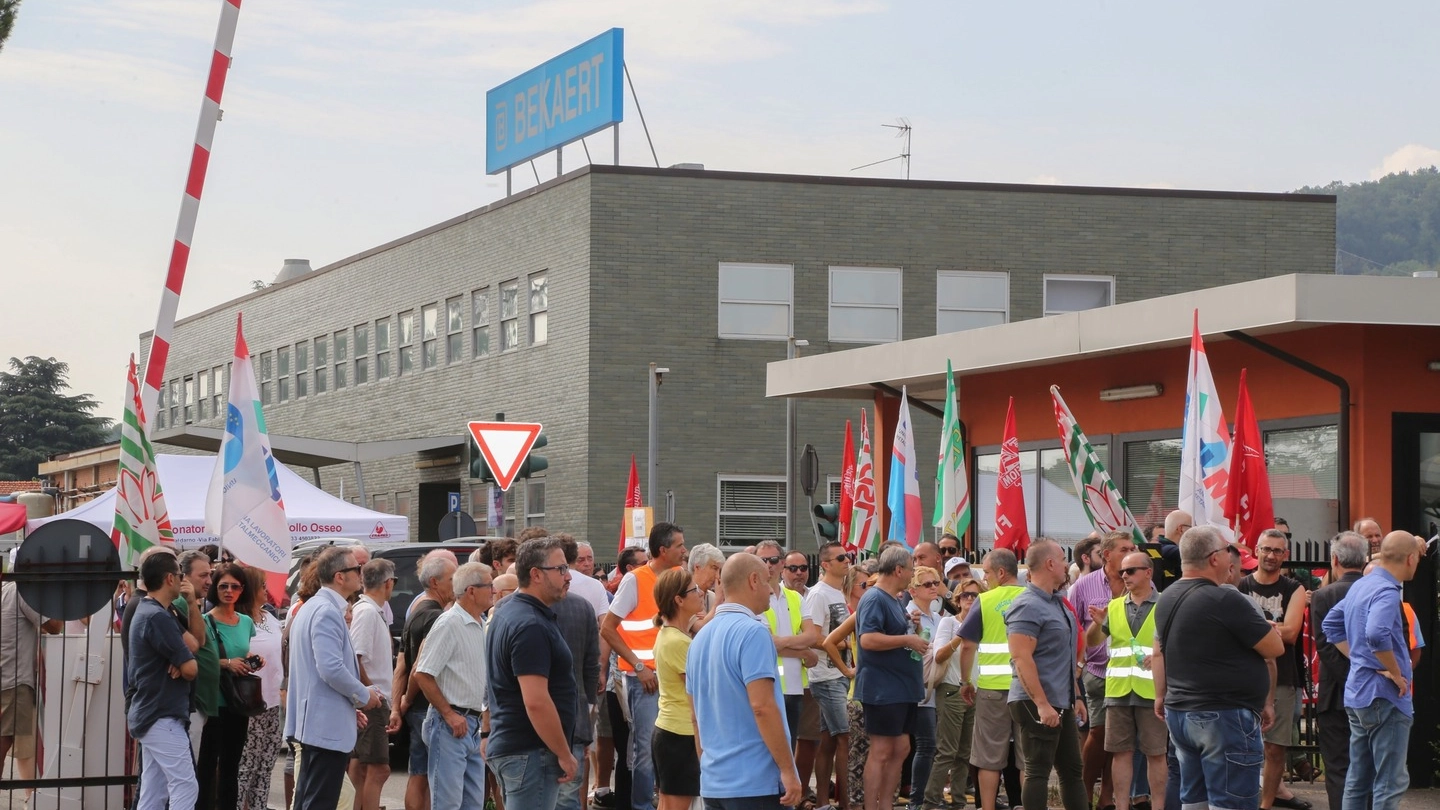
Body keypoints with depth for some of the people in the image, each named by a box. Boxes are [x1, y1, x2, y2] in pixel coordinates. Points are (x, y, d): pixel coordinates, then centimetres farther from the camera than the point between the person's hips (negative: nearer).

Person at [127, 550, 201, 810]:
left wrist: (179, 663, -10)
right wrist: (185, 665, 5)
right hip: (163, 718, -10)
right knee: (185, 788, -10)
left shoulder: (146, 611, 14)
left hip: (148, 715, 10)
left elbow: (194, 644, 11)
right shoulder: (157, 617, -18)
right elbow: (191, 669, -18)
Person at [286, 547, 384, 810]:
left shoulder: (313, 607, 16)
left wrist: (351, 703, 21)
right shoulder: (327, 612, -17)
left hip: (315, 722, 11)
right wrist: (364, 696, -10)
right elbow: (332, 670, -25)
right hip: (328, 726, -11)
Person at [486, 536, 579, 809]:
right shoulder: (531, 626, -19)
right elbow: (536, 702, -25)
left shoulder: (507, 613, 13)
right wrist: (564, 755, -17)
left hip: (507, 744, 10)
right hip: (529, 753, -10)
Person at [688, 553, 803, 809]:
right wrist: (788, 770, -17)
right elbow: (762, 706, -20)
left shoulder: (701, 637, 13)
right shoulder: (752, 633, -13)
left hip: (713, 783, 8)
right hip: (757, 782, -8)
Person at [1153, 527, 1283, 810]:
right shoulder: (1226, 601, -19)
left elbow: (1159, 651, 19)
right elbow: (1275, 648, -12)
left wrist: (1162, 695, 31)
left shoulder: (1167, 599, 7)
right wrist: (1265, 626, 8)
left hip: (1178, 712, 9)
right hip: (1224, 717, -9)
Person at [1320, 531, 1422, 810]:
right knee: (1390, 783, -5)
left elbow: (1332, 624, 22)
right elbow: (1377, 634, -35)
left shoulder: (1360, 587, 12)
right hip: (1385, 697, -9)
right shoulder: (1386, 592, -18)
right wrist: (1396, 673, -21)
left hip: (1357, 694, 10)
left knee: (1357, 779, 14)